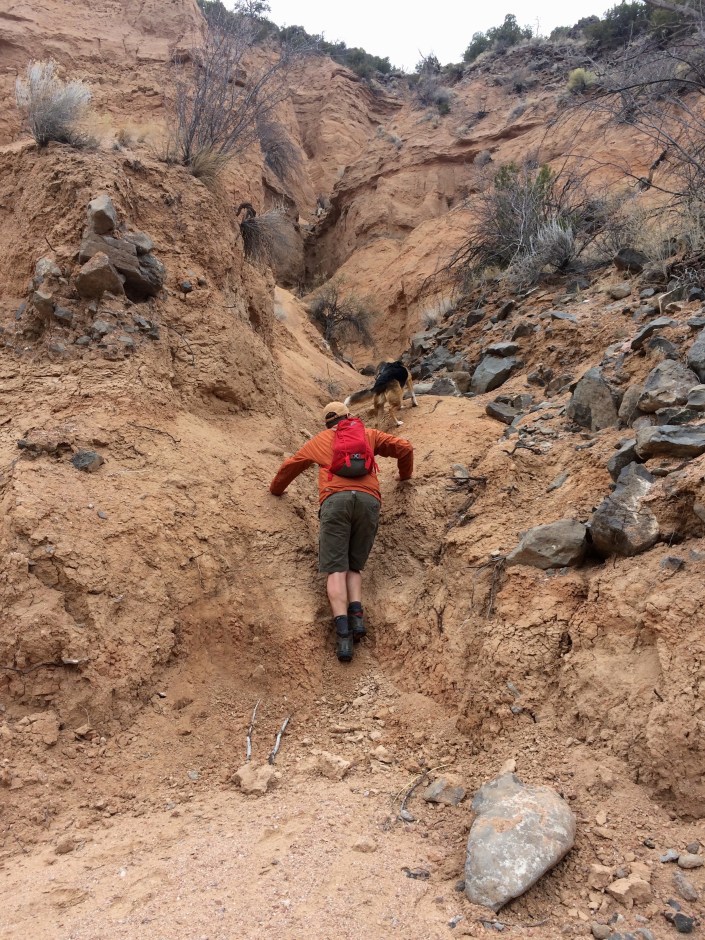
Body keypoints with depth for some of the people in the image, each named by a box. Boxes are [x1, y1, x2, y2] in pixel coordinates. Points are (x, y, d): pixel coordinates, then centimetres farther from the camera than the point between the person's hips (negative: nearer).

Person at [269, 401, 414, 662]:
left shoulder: (320, 440, 29)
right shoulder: (369, 434, 30)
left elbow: (290, 465, 38)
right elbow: (404, 448, 28)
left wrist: (276, 489, 55)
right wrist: (404, 474, 47)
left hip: (335, 499, -1)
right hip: (368, 499, 1)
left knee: (336, 569, -8)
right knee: (354, 566, 11)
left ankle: (343, 632, -26)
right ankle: (356, 615, -16)